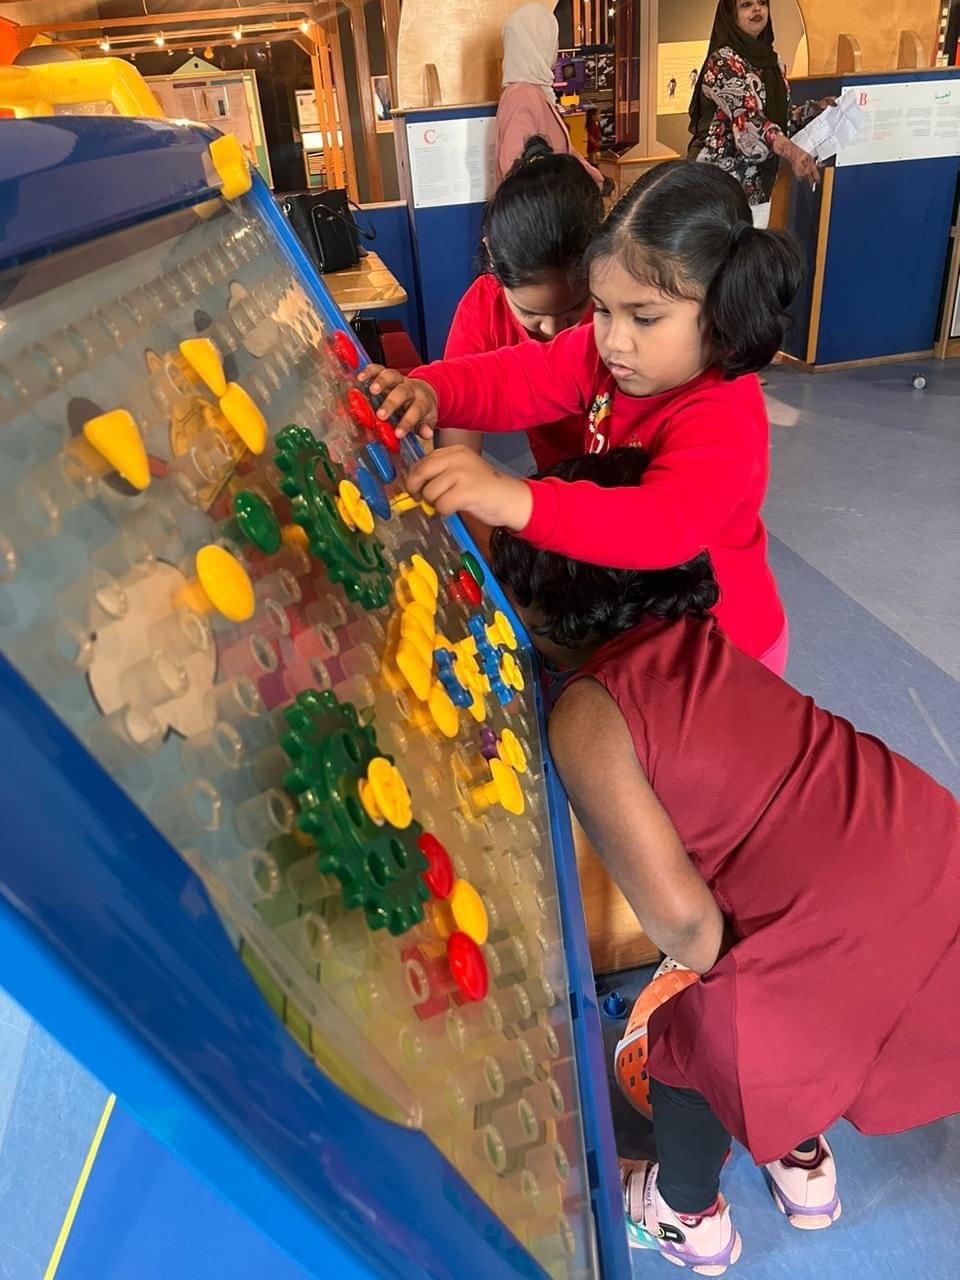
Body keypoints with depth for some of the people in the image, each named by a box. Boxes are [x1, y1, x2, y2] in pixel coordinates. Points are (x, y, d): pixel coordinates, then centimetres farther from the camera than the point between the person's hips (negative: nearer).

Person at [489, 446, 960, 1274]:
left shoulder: (586, 718, -17)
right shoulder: (699, 636, 5)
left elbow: (680, 918, -20)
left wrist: (712, 963, 5)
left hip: (842, 947, -7)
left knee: (695, 1039, 23)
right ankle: (805, 1164, 59)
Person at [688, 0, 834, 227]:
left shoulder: (771, 59, 14)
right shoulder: (724, 60, -10)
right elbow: (746, 117, -25)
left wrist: (813, 109, 3)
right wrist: (792, 151, -38)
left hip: (758, 184, 8)